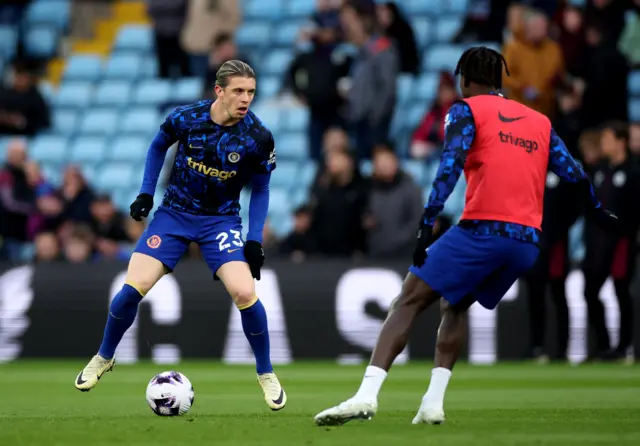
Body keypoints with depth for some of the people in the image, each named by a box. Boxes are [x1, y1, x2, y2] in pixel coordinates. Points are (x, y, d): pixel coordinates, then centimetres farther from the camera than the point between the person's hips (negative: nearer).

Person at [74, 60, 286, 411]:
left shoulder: (257, 138, -16)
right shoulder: (186, 118, -15)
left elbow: (260, 190, -1)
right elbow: (158, 146, 7)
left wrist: (255, 240, -8)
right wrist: (146, 193, 1)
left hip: (221, 220, -1)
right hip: (175, 212, 1)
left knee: (245, 293, -21)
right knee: (133, 287, -11)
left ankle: (266, 374, 2)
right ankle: (104, 358, 16)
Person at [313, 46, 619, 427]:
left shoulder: (466, 110, 6)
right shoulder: (540, 122, 21)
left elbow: (450, 166, -10)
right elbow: (574, 174, 18)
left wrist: (427, 225, -16)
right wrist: (600, 214, 35)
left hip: (482, 230, -6)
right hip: (528, 242, 6)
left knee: (410, 301, -2)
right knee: (454, 306, 25)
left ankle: (367, 394, -19)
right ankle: (434, 402, 10)